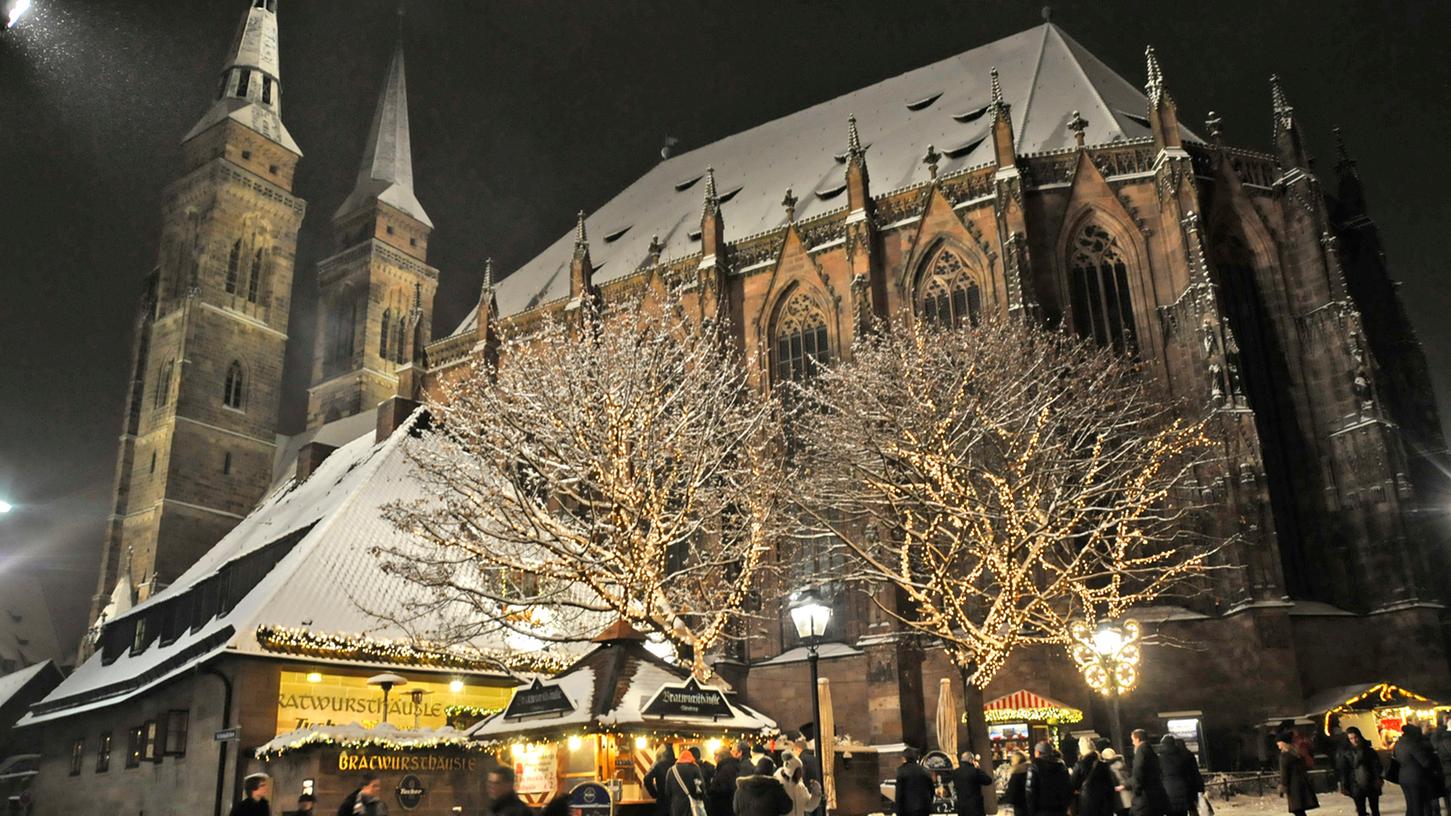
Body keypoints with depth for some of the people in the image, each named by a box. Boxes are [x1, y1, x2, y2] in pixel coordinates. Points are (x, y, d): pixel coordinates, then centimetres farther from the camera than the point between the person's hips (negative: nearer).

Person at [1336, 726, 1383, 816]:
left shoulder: (1368, 750, 4)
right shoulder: (1343, 753, -4)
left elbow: (1376, 765, 3)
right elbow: (1342, 770, -5)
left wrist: (1379, 778, -11)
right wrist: (1344, 786, -10)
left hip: (1372, 784, 3)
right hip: (1356, 786, -3)